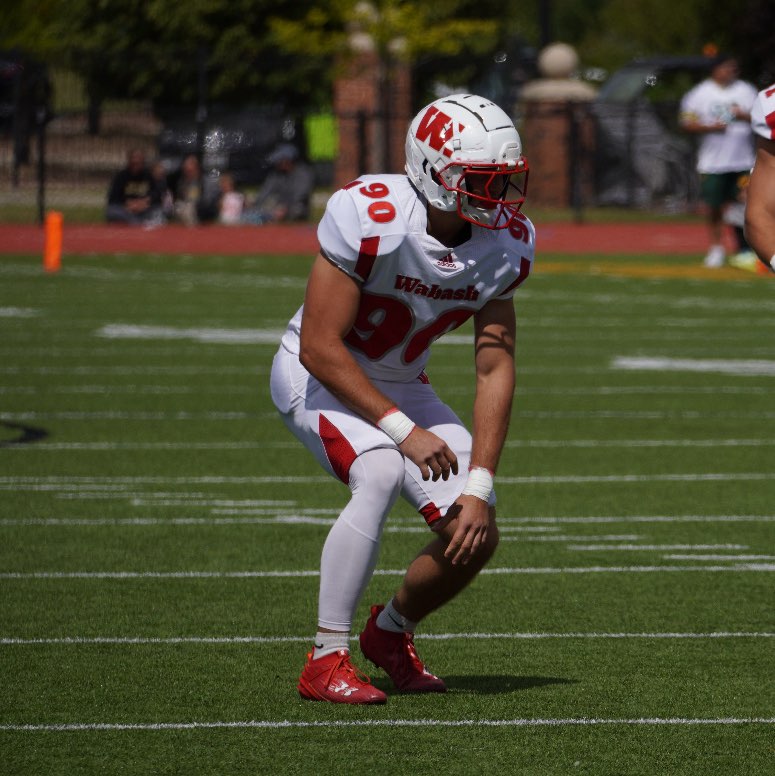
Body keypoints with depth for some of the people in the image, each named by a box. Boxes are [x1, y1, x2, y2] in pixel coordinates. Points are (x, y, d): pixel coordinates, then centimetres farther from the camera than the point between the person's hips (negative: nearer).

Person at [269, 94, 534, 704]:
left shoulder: (506, 246, -14)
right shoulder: (369, 219, -31)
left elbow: (495, 369, -12)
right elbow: (320, 347, -28)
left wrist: (480, 488, -20)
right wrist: (403, 431, -29)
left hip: (400, 385, 6)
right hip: (319, 376, -5)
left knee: (476, 534, -8)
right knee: (381, 474, -34)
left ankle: (391, 632, 23)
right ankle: (327, 662, -23)